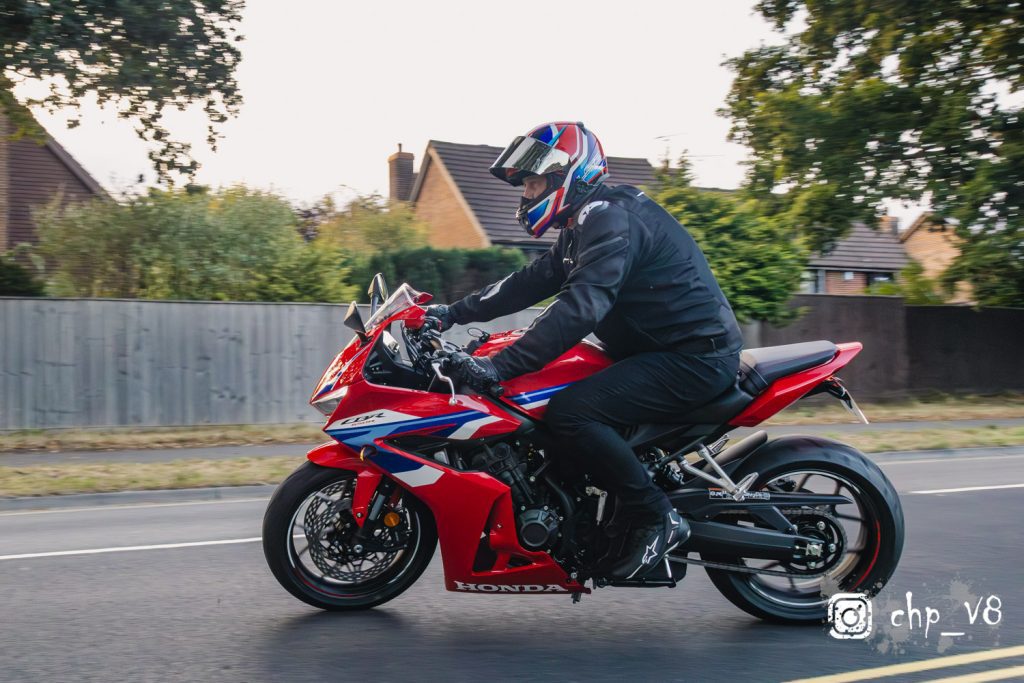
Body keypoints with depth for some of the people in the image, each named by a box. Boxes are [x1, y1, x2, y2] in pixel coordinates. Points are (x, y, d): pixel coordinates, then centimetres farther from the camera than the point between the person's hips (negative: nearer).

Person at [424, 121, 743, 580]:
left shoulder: (612, 218, -17)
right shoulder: (586, 225, 17)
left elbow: (582, 306, -29)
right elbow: (530, 282, 22)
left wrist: (501, 365, -32)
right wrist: (454, 313, 16)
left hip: (695, 357, -11)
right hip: (658, 353, 11)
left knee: (570, 411, -24)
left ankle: (656, 518, -14)